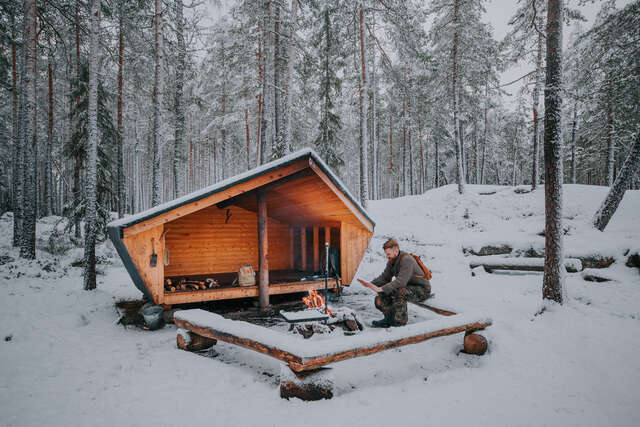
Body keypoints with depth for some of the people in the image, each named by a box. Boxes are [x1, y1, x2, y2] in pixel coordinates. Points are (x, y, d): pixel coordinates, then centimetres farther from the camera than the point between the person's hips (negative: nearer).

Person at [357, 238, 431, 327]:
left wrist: (381, 289, -43)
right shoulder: (392, 262, 0)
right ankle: (389, 319, 9)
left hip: (422, 290, -8)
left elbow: (401, 281, -38)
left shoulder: (406, 260, -27)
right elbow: (384, 277, -1)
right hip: (408, 288, 8)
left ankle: (401, 320, -20)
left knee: (398, 291, -37)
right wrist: (370, 284, -18)